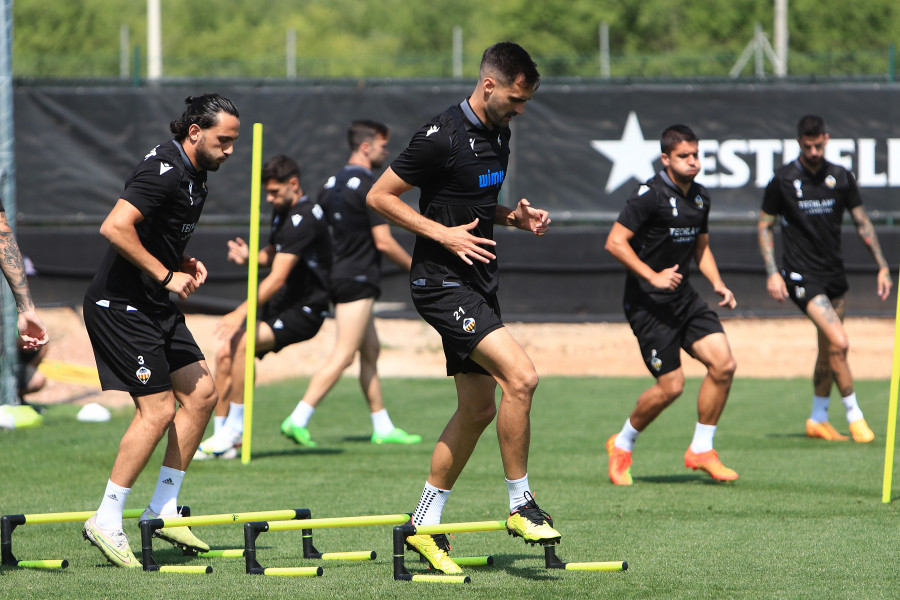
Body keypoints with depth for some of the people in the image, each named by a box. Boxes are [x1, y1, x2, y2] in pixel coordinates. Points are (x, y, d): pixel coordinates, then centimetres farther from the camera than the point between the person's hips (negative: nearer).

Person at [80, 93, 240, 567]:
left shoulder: (193, 175, 12)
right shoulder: (165, 170, -19)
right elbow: (114, 227, -30)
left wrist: (185, 262, 8)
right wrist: (166, 275, -23)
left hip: (154, 306, 10)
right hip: (121, 305, -10)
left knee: (201, 393, 7)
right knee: (158, 409, -12)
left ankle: (162, 509, 13)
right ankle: (106, 522, -4)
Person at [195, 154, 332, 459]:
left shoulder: (303, 219, -21)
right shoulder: (283, 211, 10)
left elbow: (277, 278, -26)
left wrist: (240, 314, -28)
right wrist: (249, 257, 1)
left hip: (304, 311, -10)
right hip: (280, 307, 10)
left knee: (243, 342, -29)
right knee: (225, 353, -3)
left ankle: (234, 430, -19)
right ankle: (221, 438, 2)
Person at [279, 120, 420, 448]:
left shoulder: (332, 184, 12)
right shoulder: (369, 187, -14)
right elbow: (383, 241, -16)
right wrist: (416, 270, -3)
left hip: (339, 275, 9)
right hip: (358, 279, -9)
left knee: (370, 351, 13)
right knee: (342, 356, -9)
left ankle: (383, 427, 15)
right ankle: (298, 420, -16)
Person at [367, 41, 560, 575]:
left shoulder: (499, 134, 11)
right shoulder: (442, 137, -16)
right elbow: (380, 196, -12)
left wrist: (515, 217, 6)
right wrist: (445, 234, -18)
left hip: (479, 282, 9)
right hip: (443, 282, -9)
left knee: (478, 408, 10)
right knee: (521, 375, -21)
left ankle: (425, 525, 20)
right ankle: (520, 506, -10)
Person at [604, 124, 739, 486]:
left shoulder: (700, 197, 11)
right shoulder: (650, 195, -14)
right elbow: (615, 242, -16)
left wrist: (718, 284, 9)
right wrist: (653, 276, -23)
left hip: (684, 298, 8)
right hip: (648, 304, -8)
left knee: (723, 364, -7)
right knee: (671, 385, -10)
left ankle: (701, 450, 6)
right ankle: (622, 445, 15)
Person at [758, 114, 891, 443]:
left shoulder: (841, 177, 4)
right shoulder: (783, 179, -5)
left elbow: (862, 223, 11)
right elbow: (765, 225, 2)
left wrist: (882, 267, 6)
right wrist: (772, 273, -8)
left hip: (835, 274, 5)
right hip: (802, 276, -5)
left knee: (828, 350, 11)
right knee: (839, 343, -17)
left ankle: (818, 419, 26)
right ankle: (853, 415, -4)